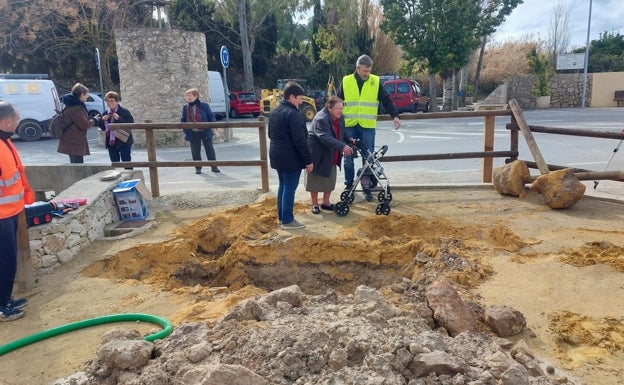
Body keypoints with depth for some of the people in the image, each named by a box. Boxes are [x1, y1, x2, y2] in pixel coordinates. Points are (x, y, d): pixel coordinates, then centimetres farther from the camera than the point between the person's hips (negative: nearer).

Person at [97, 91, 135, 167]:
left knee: (126, 162, -1)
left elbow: (131, 123, -15)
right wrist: (102, 120, -4)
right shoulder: (105, 113, 12)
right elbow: (102, 128, 16)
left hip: (123, 141, -5)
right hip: (111, 142, 5)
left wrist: (119, 118, -22)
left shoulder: (124, 111, -5)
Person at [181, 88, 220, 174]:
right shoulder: (185, 108, 5)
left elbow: (211, 116, -3)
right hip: (193, 133, 2)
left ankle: (214, 166, 14)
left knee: (210, 149, 4)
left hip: (205, 131, -2)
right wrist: (185, 130, -5)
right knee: (195, 151, 5)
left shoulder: (204, 106, -4)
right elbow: (183, 120, 10)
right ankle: (198, 167, 17)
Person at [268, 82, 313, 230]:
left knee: (282, 186, 17)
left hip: (277, 156, 10)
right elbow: (300, 141, -22)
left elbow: (271, 134, 22)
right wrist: (308, 160, -16)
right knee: (290, 188, -2)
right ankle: (287, 221, 4)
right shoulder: (293, 114, -19)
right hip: (291, 158, -10)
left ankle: (281, 217, 25)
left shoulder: (274, 111, 12)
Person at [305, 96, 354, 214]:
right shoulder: (320, 119, -27)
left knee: (330, 180, 13)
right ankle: (315, 204, 19)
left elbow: (342, 133, 12)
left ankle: (326, 202, 28)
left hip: (331, 156, 8)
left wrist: (349, 140, -9)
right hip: (317, 155, -8)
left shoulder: (340, 117, 1)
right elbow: (326, 138, -36)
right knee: (315, 180, 5)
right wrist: (342, 147, -43)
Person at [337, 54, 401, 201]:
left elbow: (386, 100, 4)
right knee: (348, 157, 6)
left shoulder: (375, 82, 1)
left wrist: (395, 116, -5)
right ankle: (348, 185, 21)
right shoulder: (346, 82, 1)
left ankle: (367, 187, 14)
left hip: (367, 126, 0)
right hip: (349, 125, 0)